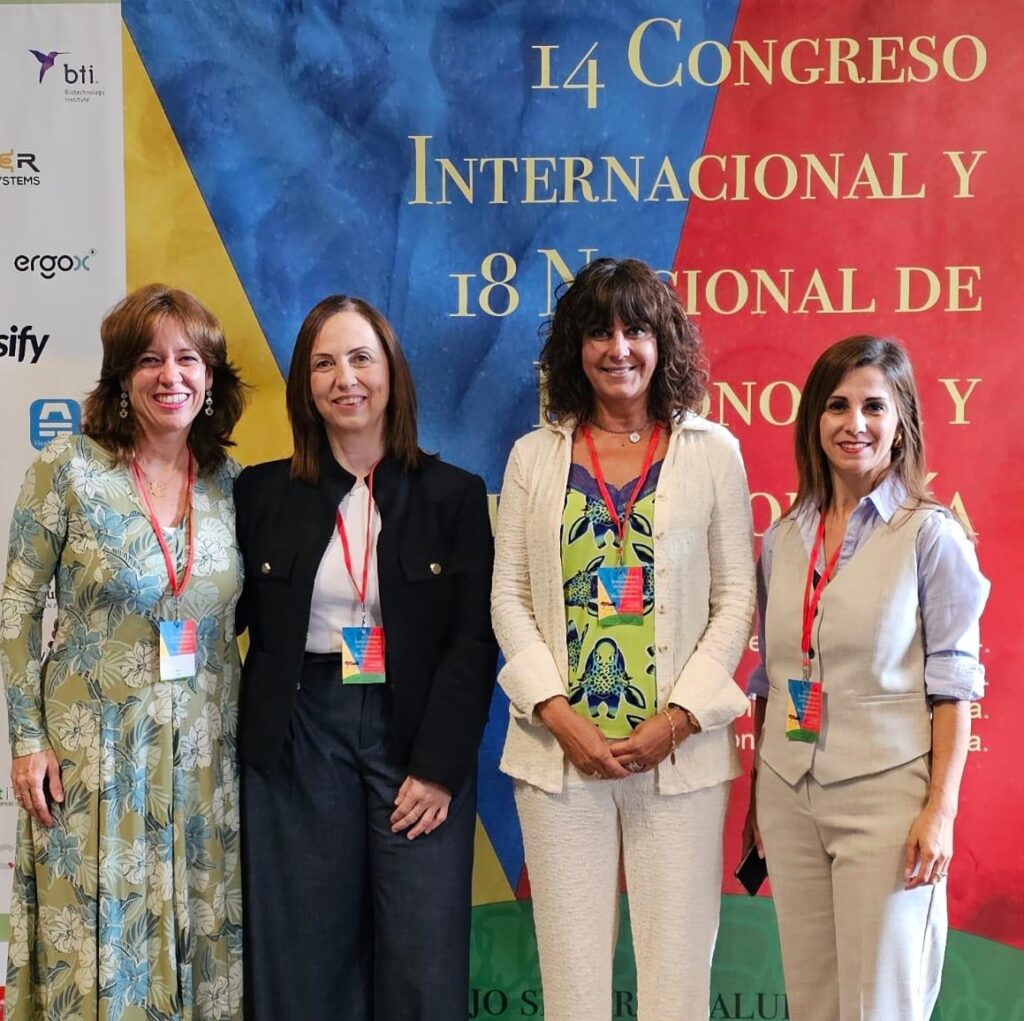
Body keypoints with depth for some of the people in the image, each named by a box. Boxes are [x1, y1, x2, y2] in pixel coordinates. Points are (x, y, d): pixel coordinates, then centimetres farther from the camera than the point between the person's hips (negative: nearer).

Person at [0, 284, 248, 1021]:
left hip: (203, 755, 3)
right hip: (93, 751, -3)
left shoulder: (230, 483, 3)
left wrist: (250, 736, 9)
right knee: (96, 946, 4)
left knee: (198, 942, 10)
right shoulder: (68, 469, -7)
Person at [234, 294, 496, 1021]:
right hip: (297, 735, 1)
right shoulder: (263, 493, 6)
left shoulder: (455, 494, 2)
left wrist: (438, 766, -10)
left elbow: (474, 641, -3)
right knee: (305, 959, 5)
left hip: (418, 730, -1)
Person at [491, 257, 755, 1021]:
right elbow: (509, 597, 5)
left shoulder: (713, 452, 4)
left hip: (679, 750, -1)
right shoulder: (535, 457, 8)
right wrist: (560, 717, -7)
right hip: (561, 748, 1)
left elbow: (735, 599, 2)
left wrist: (678, 720, -9)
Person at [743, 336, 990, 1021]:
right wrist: (757, 796, 14)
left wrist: (941, 809, -11)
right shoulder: (783, 540, 9)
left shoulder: (932, 535, -4)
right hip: (790, 796, 4)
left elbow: (952, 684, -5)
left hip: (885, 796, -4)